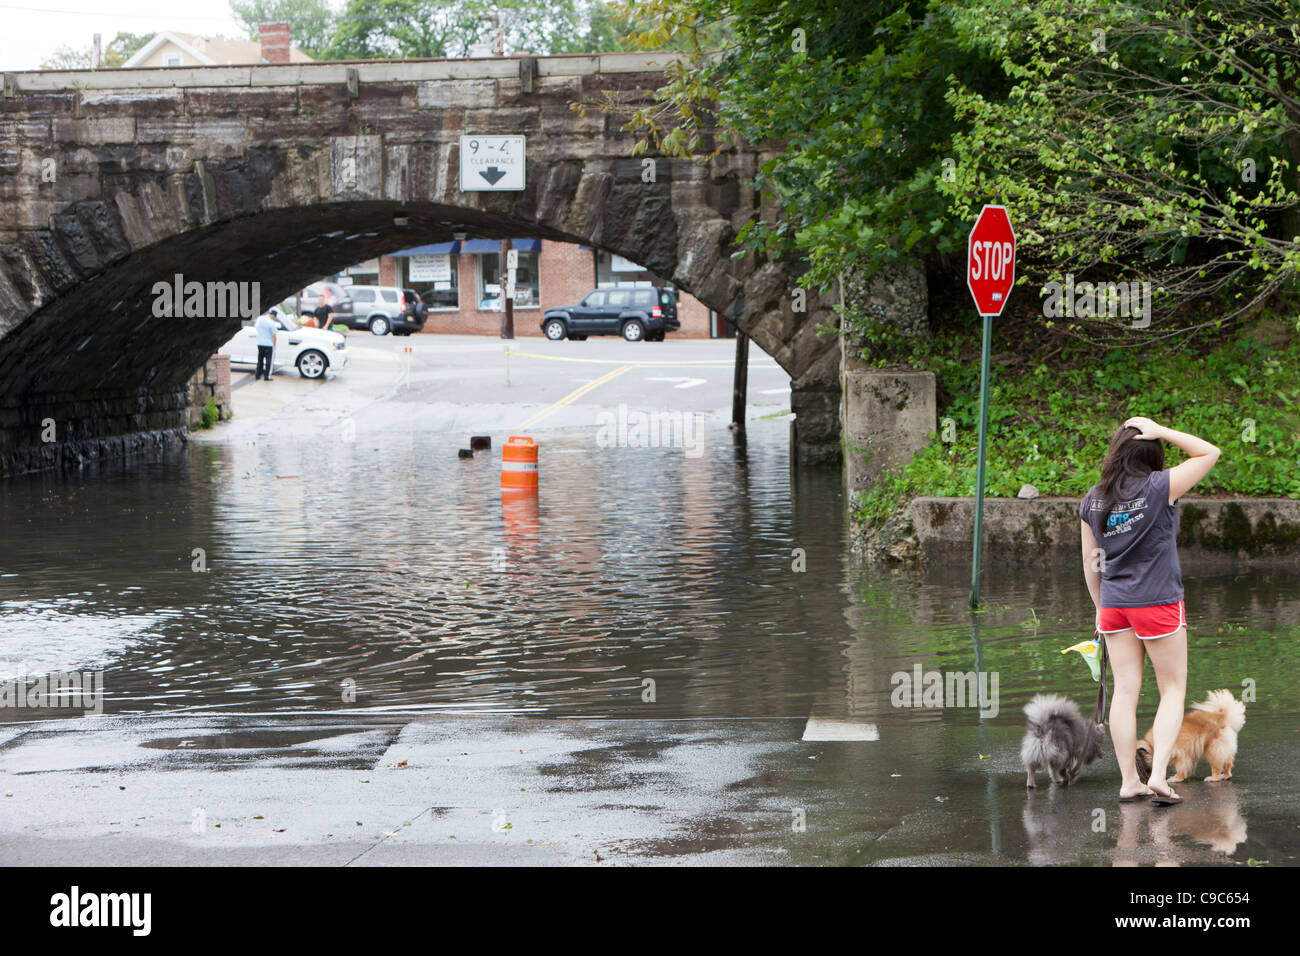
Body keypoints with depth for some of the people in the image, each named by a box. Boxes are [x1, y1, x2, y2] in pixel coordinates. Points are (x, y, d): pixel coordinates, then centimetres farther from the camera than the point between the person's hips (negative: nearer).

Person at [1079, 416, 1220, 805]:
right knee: (1173, 690, 5)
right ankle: (1158, 775, -8)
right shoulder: (1159, 488, -13)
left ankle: (1129, 780, 7)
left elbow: (1089, 560, 9)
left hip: (1115, 602, 5)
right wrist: (1161, 431, -6)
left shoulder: (1092, 500, 3)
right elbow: (1209, 453, -5)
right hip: (1158, 601, -4)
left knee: (1125, 690, 8)